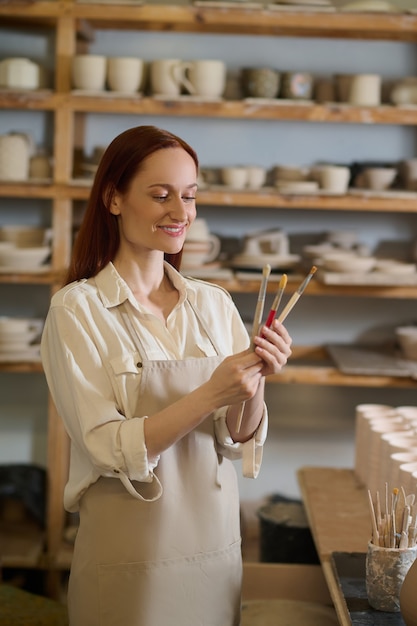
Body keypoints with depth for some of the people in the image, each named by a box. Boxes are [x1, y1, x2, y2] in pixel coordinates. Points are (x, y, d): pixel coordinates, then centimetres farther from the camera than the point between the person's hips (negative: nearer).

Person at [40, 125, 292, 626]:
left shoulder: (214, 304, 2)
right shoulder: (76, 309, -10)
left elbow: (239, 441, 1)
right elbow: (111, 450, -15)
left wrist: (254, 385, -19)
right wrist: (210, 394, -26)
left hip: (216, 546, 4)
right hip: (131, 559, -4)